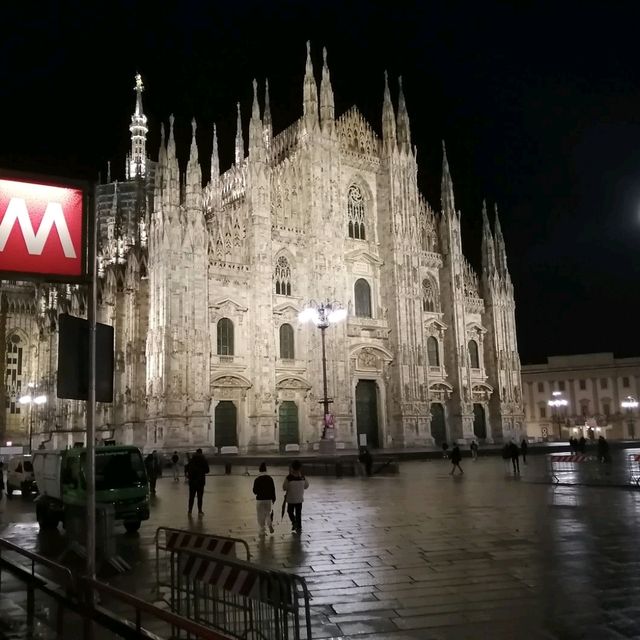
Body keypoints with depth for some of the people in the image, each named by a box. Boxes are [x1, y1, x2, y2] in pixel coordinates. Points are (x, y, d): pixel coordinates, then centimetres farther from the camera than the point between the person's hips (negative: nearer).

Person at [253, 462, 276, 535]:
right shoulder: (270, 478, -4)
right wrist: (273, 498, 11)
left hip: (260, 500, -2)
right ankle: (270, 524, 0)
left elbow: (255, 491, -5)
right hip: (269, 499, 2)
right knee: (268, 513, 21)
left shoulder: (257, 480, -10)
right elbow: (273, 489, 0)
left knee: (261, 516, 8)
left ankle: (262, 531, 10)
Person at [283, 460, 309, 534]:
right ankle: (299, 528, 14)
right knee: (298, 514, 13)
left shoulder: (289, 478, -17)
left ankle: (294, 522, -2)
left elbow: (284, 488, -10)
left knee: (290, 511, 19)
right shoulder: (302, 477, -7)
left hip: (291, 499, -3)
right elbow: (306, 486, 8)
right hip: (300, 499, 3)